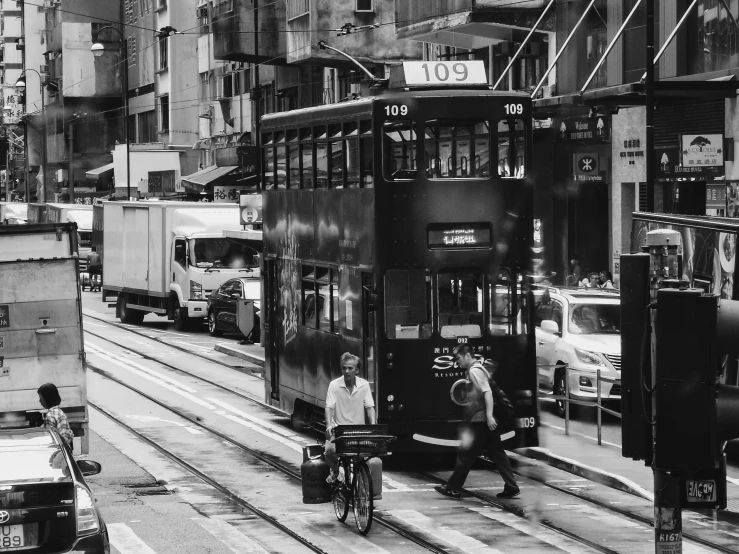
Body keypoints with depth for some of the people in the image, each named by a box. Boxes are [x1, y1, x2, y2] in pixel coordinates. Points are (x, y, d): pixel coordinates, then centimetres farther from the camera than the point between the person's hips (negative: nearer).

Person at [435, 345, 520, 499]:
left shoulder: (475, 371, -12)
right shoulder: (480, 368, 18)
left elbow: (487, 392, -22)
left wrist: (489, 416, -28)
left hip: (481, 420, -10)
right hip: (488, 420, 10)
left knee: (466, 453, -3)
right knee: (496, 453, 9)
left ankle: (453, 488, 2)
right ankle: (511, 488, 7)